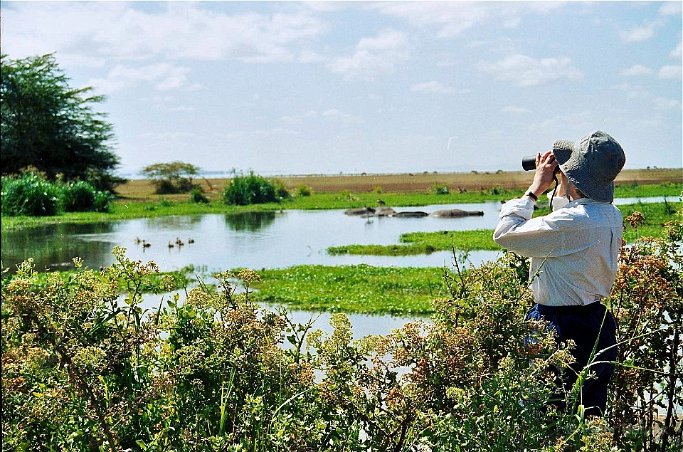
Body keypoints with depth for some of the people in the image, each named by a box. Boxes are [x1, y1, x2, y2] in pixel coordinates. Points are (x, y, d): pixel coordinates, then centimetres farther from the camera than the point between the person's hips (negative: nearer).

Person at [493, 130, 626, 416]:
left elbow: (504, 234, -16)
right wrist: (560, 190, 18)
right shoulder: (612, 216, 3)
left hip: (559, 327, -9)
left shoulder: (571, 221, -25)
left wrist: (535, 188, -8)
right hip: (598, 326, 9)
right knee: (590, 423, 17)